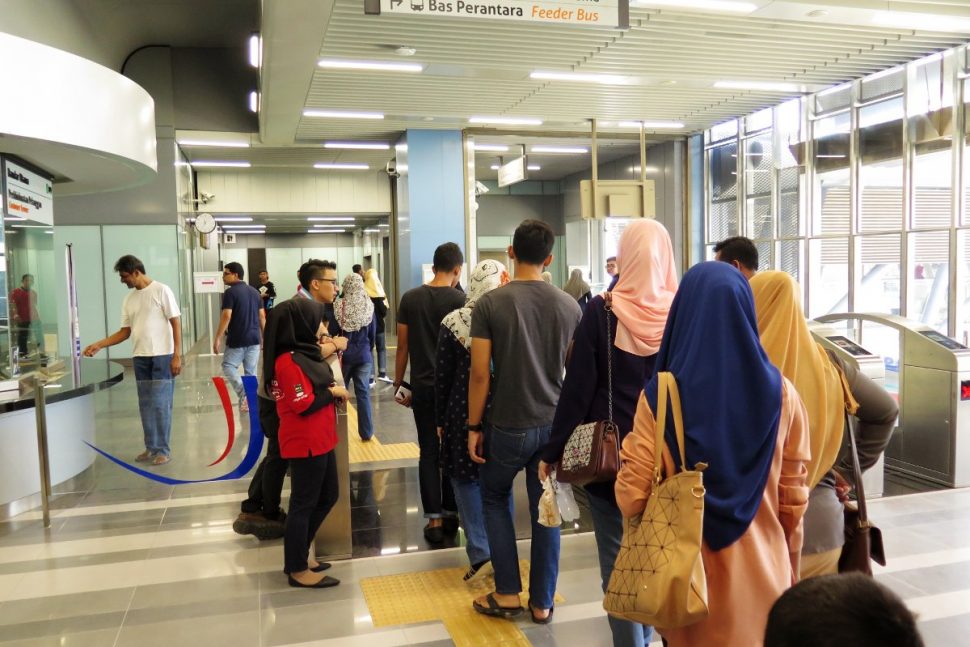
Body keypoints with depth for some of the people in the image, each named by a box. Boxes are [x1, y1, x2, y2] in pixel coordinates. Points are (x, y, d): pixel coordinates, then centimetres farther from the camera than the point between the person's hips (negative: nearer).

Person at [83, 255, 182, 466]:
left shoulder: (161, 290, -7)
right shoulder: (128, 299, 12)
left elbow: (176, 323, -8)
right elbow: (125, 332, 15)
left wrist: (177, 355, -13)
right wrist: (98, 345, 4)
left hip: (162, 356, -6)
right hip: (140, 358, 6)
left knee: (160, 404, -4)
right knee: (146, 405, 10)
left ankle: (163, 450, 5)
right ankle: (151, 447, 20)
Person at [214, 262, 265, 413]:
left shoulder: (230, 292, -10)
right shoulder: (254, 291, 10)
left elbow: (226, 317, -17)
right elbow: (262, 316, 11)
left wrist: (217, 338, -13)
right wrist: (264, 336, 19)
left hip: (237, 340, -6)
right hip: (254, 338, 6)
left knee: (228, 366, 7)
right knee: (251, 372, 12)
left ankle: (243, 393, -13)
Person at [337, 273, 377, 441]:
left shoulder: (340, 307, -11)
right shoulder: (369, 307, -3)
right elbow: (373, 333, 6)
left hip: (344, 355, -1)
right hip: (364, 355, 1)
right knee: (363, 393, 5)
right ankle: (366, 432, 6)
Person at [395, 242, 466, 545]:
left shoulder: (410, 298, 0)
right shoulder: (460, 300, -7)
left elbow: (402, 346, 3)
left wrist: (398, 384, 12)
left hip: (423, 386, 2)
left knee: (428, 452, 7)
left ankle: (434, 520, 7)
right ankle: (450, 514, 20)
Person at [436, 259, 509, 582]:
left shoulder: (453, 322, -10)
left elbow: (442, 376, -4)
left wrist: (440, 419, 6)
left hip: (464, 413, -2)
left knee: (466, 480, 9)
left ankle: (480, 553, 2)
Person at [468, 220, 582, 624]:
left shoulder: (490, 303, -10)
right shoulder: (569, 305, 0)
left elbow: (480, 373, -11)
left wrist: (474, 427, -2)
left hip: (508, 425, -2)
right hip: (555, 424, 3)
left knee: (494, 499, 19)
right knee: (546, 511, 12)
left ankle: (507, 594, 21)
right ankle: (542, 603, 22)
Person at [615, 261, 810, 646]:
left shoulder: (659, 397, -15)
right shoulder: (781, 394, -6)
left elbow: (633, 499, -13)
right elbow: (794, 500, 0)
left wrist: (628, 453, 6)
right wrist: (789, 569, 15)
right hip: (763, 576, 2)